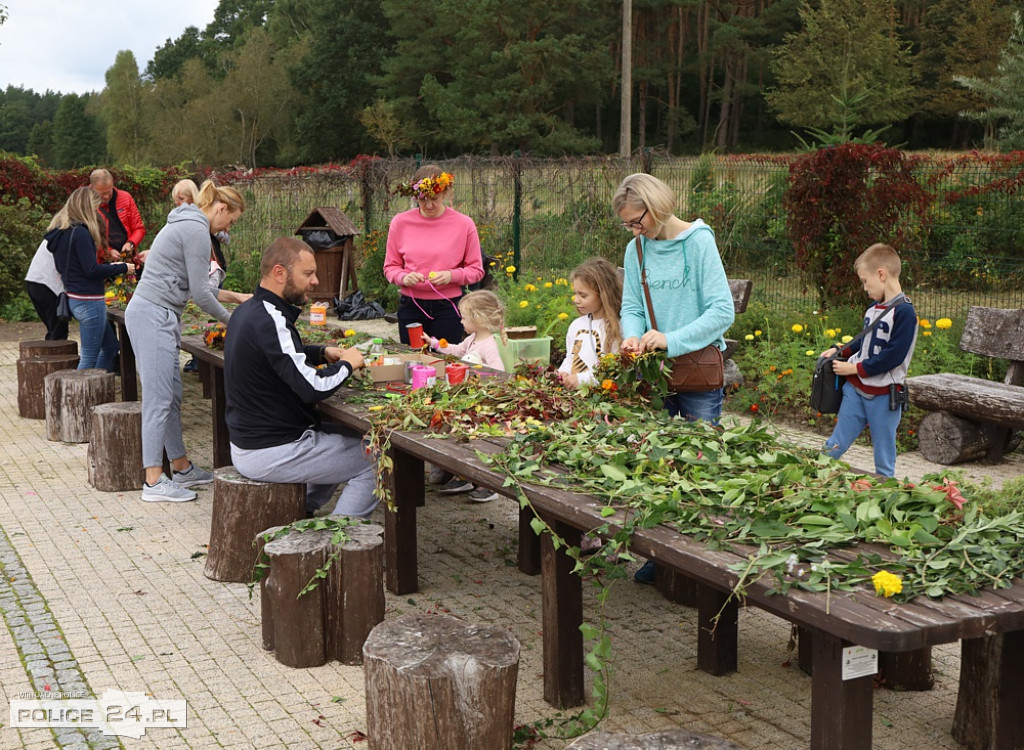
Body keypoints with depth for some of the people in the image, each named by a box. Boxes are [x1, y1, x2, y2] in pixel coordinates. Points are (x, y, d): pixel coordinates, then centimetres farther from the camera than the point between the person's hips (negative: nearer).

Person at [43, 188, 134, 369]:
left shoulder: (60, 231, 11)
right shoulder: (80, 232, -18)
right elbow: (92, 270, -20)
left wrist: (108, 266, 15)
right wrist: (122, 268, -7)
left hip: (75, 298, 10)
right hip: (89, 301, -10)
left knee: (110, 346, 20)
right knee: (89, 357, -1)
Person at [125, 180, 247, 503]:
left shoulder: (187, 224, 19)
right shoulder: (196, 230, -13)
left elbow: (196, 285, 26)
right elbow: (200, 292, -13)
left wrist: (235, 297, 25)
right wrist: (230, 321, 1)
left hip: (155, 315, 11)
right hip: (154, 316, -11)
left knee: (172, 395, 14)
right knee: (159, 398, -8)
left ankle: (182, 468, 22)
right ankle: (154, 482, -6)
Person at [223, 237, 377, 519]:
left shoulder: (247, 310, 7)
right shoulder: (269, 321, -25)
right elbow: (313, 388, -30)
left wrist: (323, 353, 9)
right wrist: (347, 363, -11)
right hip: (270, 452, -10)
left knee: (347, 433, 27)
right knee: (375, 462, -4)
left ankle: (303, 512, 26)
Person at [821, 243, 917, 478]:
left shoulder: (904, 313, -17)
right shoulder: (874, 308, 9)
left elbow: (893, 356, -22)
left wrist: (855, 368, -17)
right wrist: (839, 351, 10)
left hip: (884, 396, -7)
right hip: (856, 388, 7)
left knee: (884, 458, 6)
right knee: (835, 445, 11)